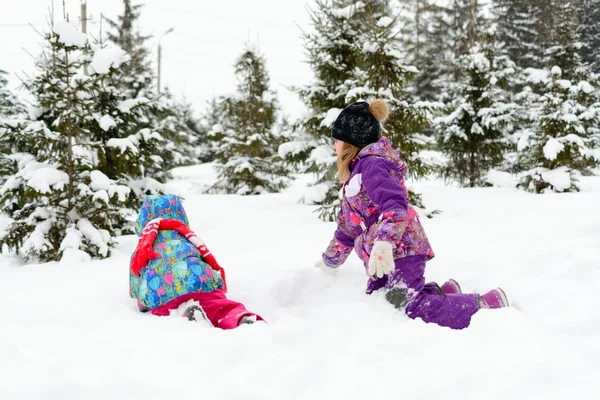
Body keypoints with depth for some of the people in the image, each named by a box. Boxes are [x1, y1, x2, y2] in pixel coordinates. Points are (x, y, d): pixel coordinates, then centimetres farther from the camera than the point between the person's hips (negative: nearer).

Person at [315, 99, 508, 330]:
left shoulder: (371, 165, -9)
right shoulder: (357, 172, 24)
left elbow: (395, 205, -26)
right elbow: (348, 225, 34)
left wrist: (383, 243, -41)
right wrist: (328, 261, 42)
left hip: (401, 250, -11)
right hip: (385, 257, 11)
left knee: (413, 308, -24)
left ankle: (487, 305, -11)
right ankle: (442, 293, 13)